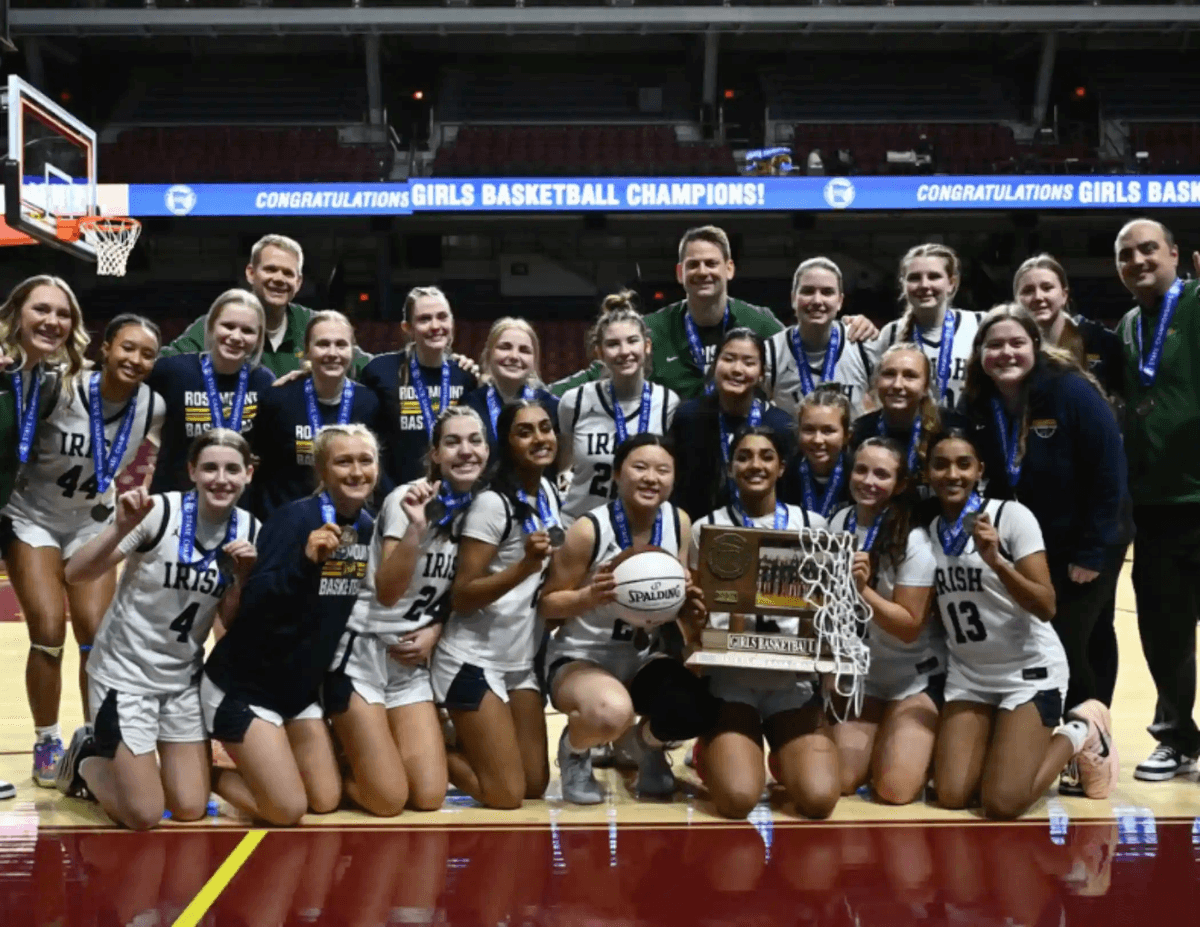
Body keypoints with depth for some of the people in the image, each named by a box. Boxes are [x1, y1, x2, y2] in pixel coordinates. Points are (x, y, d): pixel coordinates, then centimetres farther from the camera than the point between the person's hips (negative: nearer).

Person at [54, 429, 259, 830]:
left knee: (190, 809, 4)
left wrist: (243, 576, -15)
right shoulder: (159, 511, -18)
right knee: (143, 816, -5)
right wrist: (121, 527, -35)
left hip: (184, 678, 5)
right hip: (124, 672, -5)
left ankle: (118, 757, 30)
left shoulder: (249, 530, -3)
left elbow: (231, 620, 3)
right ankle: (86, 757, 24)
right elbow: (75, 573, -21)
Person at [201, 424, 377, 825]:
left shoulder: (368, 528, 1)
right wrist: (305, 561, -42)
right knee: (286, 810, -9)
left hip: (301, 687, 7)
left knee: (326, 801, 8)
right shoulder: (295, 518, -21)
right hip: (244, 684, -7)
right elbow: (251, 603, -29)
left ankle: (254, 759, 32)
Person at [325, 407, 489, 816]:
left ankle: (358, 744, 23)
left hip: (411, 663, 6)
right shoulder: (408, 498, -14)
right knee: (388, 799, -11)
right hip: (362, 653, -6)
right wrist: (417, 527, -37)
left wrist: (435, 630, -5)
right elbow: (387, 593, -25)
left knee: (429, 796, -3)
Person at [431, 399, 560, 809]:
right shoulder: (492, 502, -18)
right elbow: (461, 596, -21)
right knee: (506, 795, -8)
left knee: (535, 784, 10)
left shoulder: (549, 491, 7)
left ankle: (458, 741, 28)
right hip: (474, 660, -8)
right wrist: (525, 567, -32)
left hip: (521, 660, 8)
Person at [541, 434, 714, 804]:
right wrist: (589, 596, -31)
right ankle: (574, 749, 3)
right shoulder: (590, 529, -19)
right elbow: (546, 605, -11)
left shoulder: (679, 522, -5)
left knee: (697, 710, -25)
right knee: (612, 713, -38)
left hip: (644, 657, 5)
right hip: (580, 658, -5)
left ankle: (649, 742, 15)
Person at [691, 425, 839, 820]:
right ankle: (712, 752, 15)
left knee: (819, 798, -19)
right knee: (737, 799, -22)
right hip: (730, 676, -1)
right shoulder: (707, 528, 5)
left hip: (794, 677, 1)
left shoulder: (811, 524, 9)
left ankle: (784, 758, 18)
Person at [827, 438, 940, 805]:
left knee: (895, 789, -16)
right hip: (861, 671, 5)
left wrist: (863, 590, -32)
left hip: (915, 677, -5)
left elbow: (910, 627, -20)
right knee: (841, 782, -6)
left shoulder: (913, 542, -19)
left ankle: (926, 749, 16)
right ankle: (886, 746, 25)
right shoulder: (839, 523, -2)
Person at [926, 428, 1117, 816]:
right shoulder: (928, 531, 2)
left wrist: (996, 561, -32)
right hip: (967, 675, 5)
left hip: (1029, 672, -5)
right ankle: (1035, 743, 21)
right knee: (951, 796, -7)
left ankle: (1079, 735, 12)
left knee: (1003, 804, -16)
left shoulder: (1012, 515, -14)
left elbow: (1046, 608, -20)